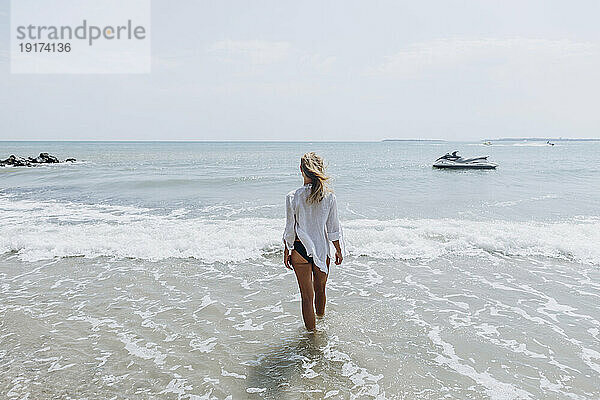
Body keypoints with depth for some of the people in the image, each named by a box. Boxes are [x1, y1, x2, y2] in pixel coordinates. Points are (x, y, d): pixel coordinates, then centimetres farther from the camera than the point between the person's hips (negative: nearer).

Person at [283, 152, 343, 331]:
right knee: (320, 289, 25)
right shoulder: (329, 196, -8)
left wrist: (287, 251, 6)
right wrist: (338, 250, 12)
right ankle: (321, 320, 49)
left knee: (307, 296, 9)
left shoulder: (293, 197, -14)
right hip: (322, 249, 3)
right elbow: (333, 228, -1)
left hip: (300, 250, -3)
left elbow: (290, 229, -8)